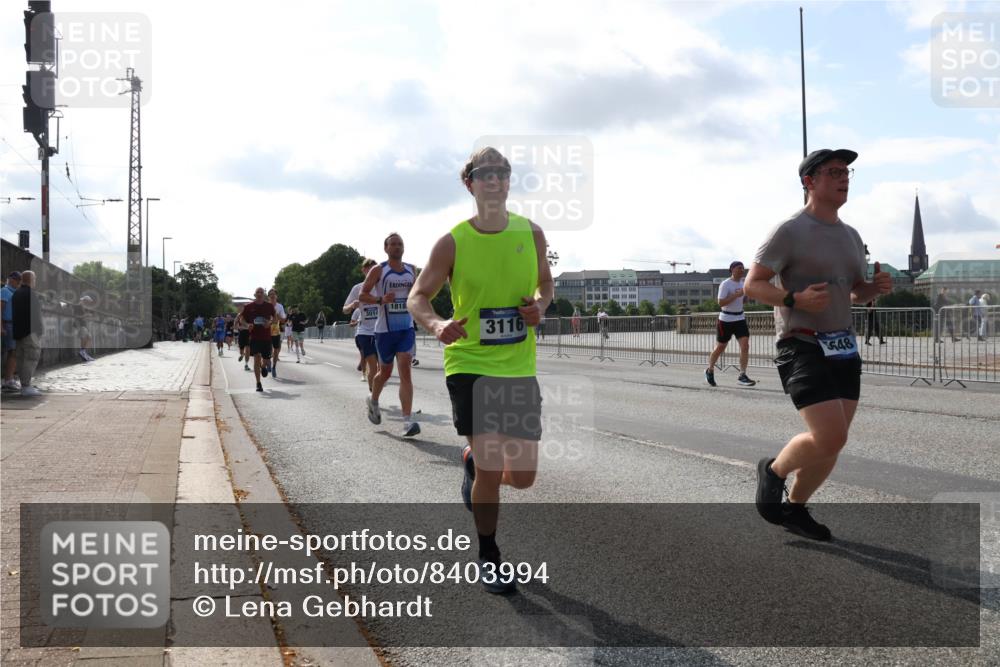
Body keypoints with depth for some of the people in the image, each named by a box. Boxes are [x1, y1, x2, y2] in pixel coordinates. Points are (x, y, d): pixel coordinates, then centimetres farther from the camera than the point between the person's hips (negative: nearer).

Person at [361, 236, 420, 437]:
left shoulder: (412, 270, 9)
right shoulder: (378, 270, -2)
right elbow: (362, 295, -4)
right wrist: (380, 300, -22)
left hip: (406, 328, 2)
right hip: (385, 329, -2)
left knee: (405, 371, -12)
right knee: (385, 372, 12)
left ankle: (408, 421, -18)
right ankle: (373, 401, 44)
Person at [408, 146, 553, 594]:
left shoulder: (531, 234, 0)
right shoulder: (453, 243, -9)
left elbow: (545, 283, 16)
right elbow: (418, 297, -2)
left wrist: (540, 304, -8)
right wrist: (436, 324, -24)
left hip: (519, 367, 3)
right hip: (469, 363, -3)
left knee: (522, 476, 3)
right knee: (490, 471, -7)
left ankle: (472, 459, 39)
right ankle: (488, 557, 18)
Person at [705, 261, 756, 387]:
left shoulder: (742, 283, 9)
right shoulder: (725, 284, -13)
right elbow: (721, 302, -20)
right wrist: (736, 295, -26)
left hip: (740, 319, 6)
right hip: (726, 320, -6)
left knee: (745, 345, -11)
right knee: (720, 348, 6)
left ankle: (742, 376, -10)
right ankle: (709, 371, 29)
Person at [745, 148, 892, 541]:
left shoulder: (850, 236, 14)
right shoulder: (790, 232, -9)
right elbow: (752, 286, -9)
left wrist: (877, 287, 0)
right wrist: (796, 299, -25)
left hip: (844, 349, 8)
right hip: (803, 348, -7)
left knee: (831, 444, 8)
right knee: (830, 439, -18)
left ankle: (795, 508, 26)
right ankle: (774, 471, 10)